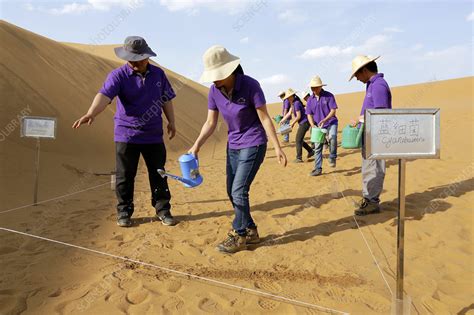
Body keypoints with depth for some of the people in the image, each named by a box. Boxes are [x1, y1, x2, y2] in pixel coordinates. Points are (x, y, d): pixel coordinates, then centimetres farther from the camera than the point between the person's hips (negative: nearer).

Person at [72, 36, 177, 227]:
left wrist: (171, 121, 15)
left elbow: (166, 99, 17)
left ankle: (163, 210, 22)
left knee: (158, 174, 8)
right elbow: (104, 95, -26)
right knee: (124, 177, 5)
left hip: (154, 135, 3)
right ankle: (124, 212, 22)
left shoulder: (158, 74, 5)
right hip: (126, 135, -2)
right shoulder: (118, 75, -8)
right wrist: (90, 114, -43)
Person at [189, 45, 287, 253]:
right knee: (232, 192, 9)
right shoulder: (214, 91, -4)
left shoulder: (250, 85, -19)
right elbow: (210, 123, 1)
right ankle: (250, 231, 25)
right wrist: (196, 145, -11)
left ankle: (238, 236, 8)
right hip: (233, 145, 7)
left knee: (239, 191, -10)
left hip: (253, 144, -6)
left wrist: (277, 148, -14)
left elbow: (265, 119, -15)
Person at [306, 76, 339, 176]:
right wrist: (313, 125, -13)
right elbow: (309, 114, 5)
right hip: (318, 126, 4)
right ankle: (318, 169, 13)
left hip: (331, 123, -4)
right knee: (317, 147, 4)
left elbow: (333, 111, -12)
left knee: (332, 137, -33)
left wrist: (324, 120, -27)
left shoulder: (329, 96, -8)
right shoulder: (310, 99, 4)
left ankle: (332, 158, -11)